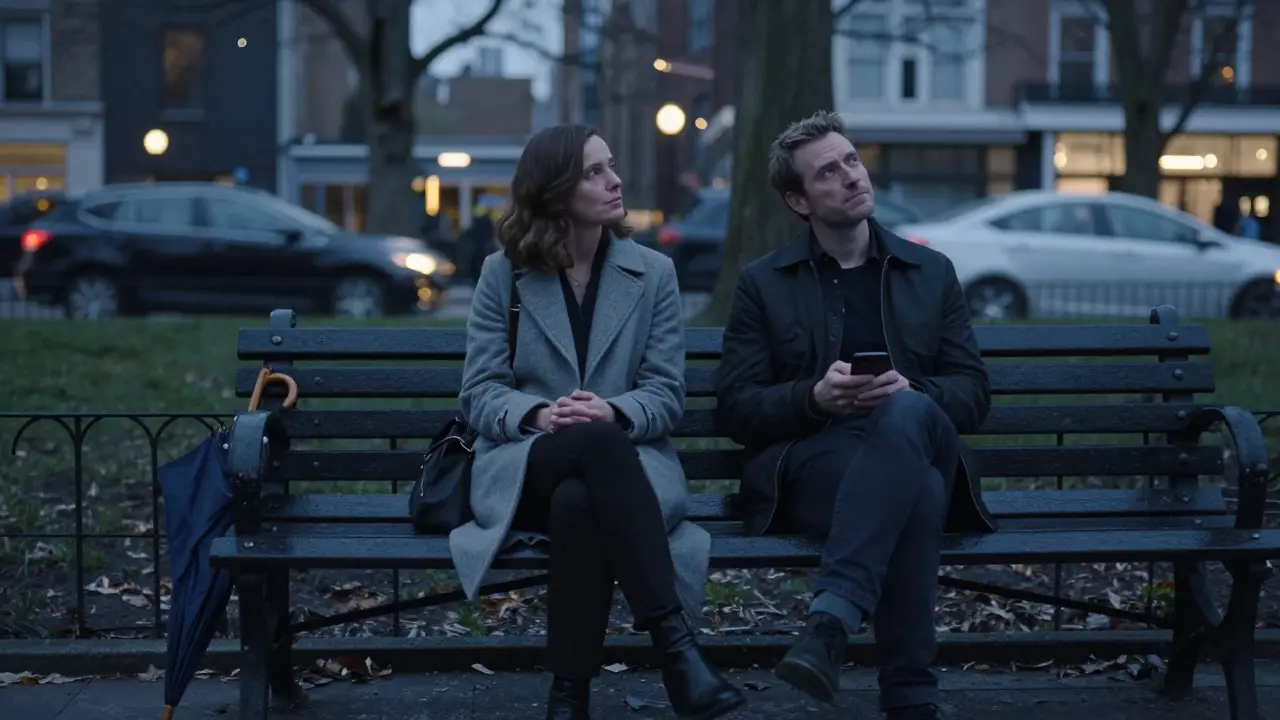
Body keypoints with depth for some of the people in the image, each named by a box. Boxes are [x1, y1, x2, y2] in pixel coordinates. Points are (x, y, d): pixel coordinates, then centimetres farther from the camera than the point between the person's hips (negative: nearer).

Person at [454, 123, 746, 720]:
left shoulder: (654, 273, 9)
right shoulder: (503, 273, 8)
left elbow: (666, 394, 3)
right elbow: (479, 392, 3)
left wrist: (613, 412, -21)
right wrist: (538, 414, -20)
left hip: (625, 460, 1)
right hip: (525, 466, -1)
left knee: (579, 501, -40)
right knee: (596, 441, -39)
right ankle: (675, 642, -44)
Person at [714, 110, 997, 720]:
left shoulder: (931, 272, 18)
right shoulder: (762, 283, 12)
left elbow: (973, 394, 12)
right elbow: (736, 409, 6)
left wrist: (911, 392, -13)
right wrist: (814, 398, -16)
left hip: (912, 441, 2)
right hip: (805, 463, -2)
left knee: (906, 413, -39)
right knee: (916, 490, -38)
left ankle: (830, 621, -49)